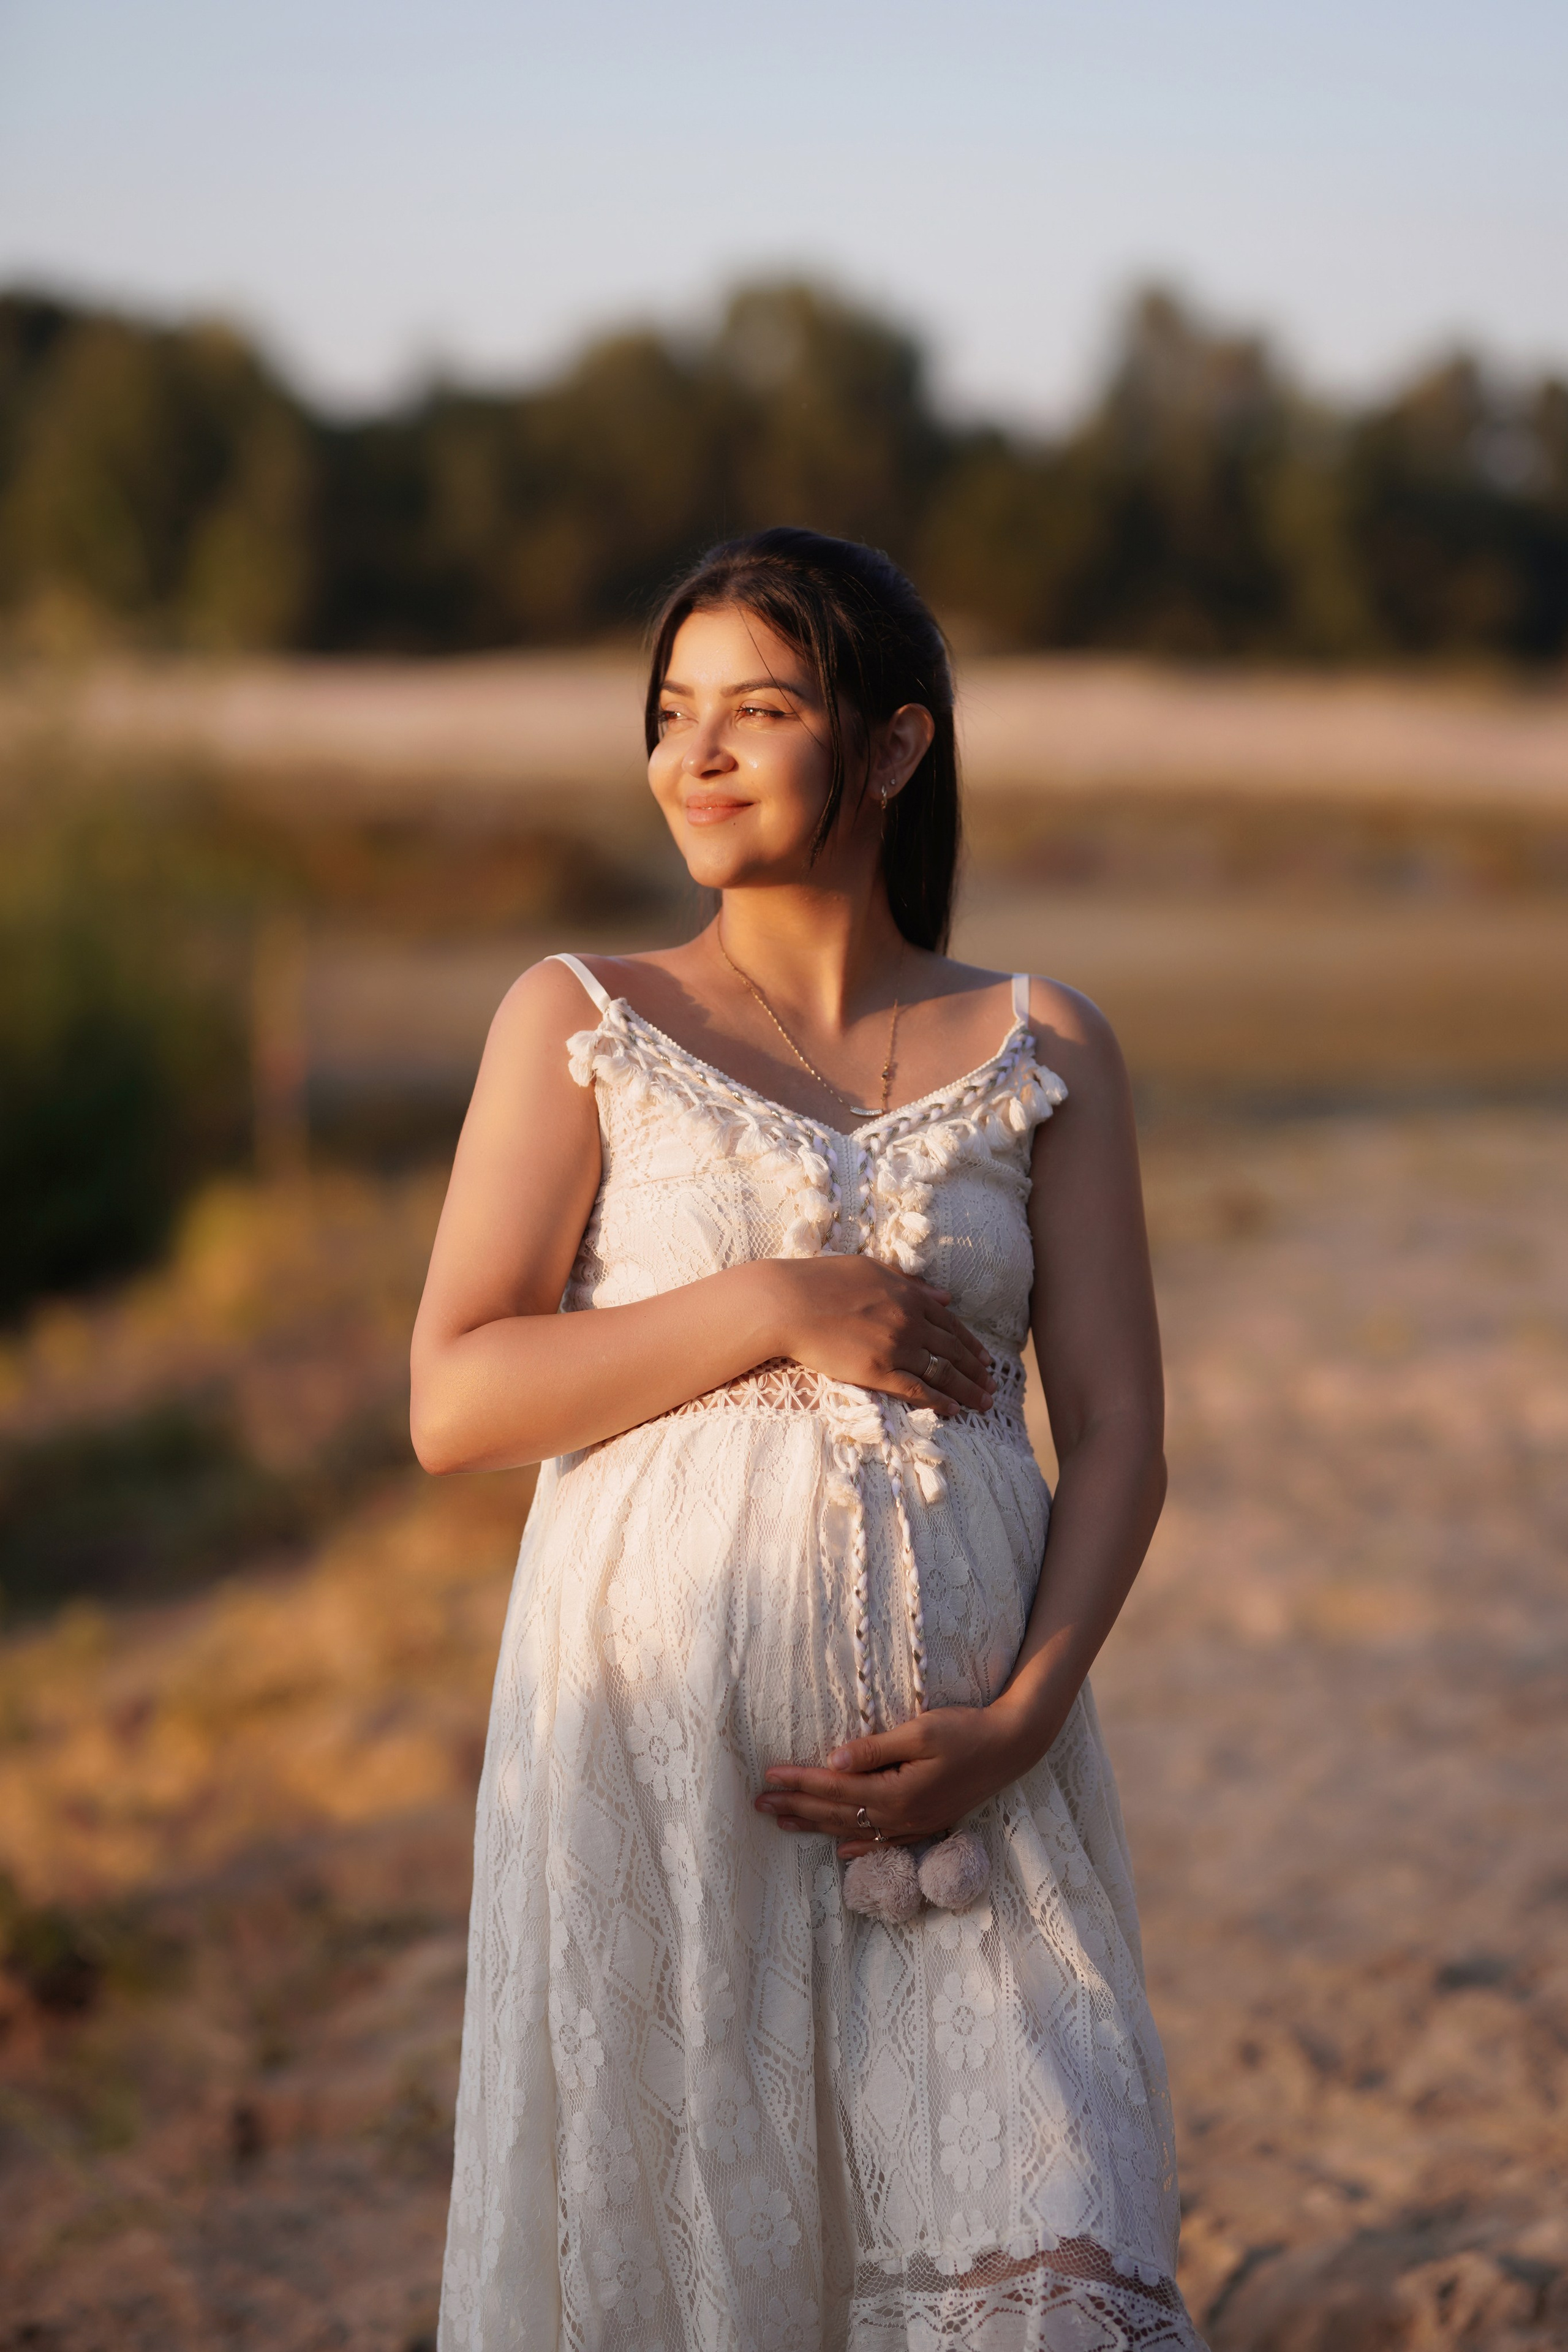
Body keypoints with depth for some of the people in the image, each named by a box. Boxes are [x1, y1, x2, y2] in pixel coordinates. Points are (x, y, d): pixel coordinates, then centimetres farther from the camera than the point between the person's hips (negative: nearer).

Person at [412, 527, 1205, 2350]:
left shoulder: (1040, 1052, 9)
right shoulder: (579, 1024, 6)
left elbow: (1117, 1434, 5)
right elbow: (454, 1402, -2)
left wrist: (1019, 1720, -10)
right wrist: (774, 1308, -11)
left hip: (959, 1770, 1)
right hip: (660, 1742, -1)